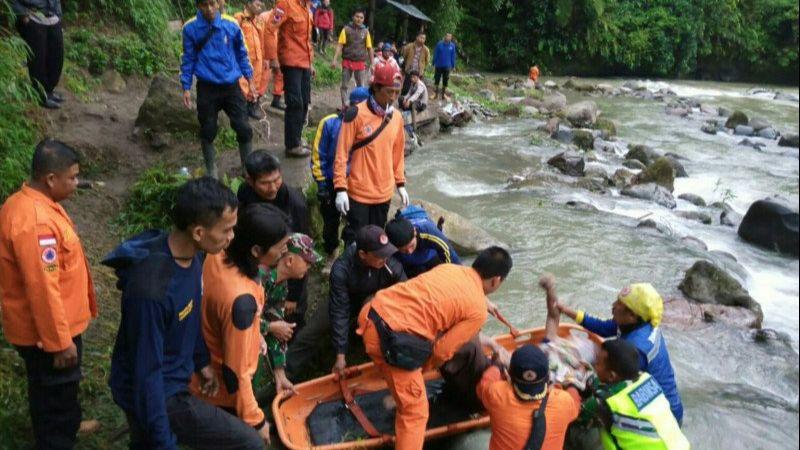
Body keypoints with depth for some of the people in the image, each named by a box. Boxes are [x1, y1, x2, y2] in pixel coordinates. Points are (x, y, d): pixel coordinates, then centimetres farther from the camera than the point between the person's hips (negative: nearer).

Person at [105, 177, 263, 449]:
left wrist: (202, 361, 18)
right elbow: (147, 371, -28)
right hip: (153, 393, -8)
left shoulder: (192, 254, -9)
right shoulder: (151, 288, -35)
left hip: (172, 379, 8)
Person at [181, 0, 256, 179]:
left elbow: (241, 53, 9)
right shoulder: (190, 28, -5)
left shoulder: (231, 24, -3)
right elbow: (188, 59, 3)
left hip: (231, 86, 1)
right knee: (208, 131, 7)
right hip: (207, 88, -1)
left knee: (244, 128, 0)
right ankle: (211, 169, 25)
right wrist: (186, 88, 0)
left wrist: (250, 80, 10)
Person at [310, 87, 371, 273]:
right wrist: (321, 183, -9)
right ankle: (331, 254, 41)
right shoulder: (330, 123, -13)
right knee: (330, 223, 16)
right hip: (332, 184, 0)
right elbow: (318, 155, -8)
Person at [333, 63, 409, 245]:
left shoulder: (396, 118, 4)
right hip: (359, 192, -5)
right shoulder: (356, 114, -13)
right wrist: (340, 188, -15)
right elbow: (341, 154, -12)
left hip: (384, 193, 5)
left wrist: (400, 184, 15)